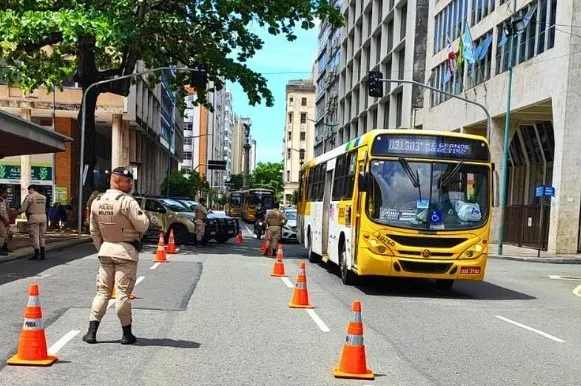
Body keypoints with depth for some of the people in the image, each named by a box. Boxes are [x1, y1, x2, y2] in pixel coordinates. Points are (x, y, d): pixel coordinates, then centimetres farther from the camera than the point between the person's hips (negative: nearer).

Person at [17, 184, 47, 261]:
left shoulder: (29, 197, -6)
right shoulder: (43, 197, 11)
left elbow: (23, 209, -8)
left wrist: (18, 212, 14)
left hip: (34, 217, -6)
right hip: (43, 217, 6)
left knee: (34, 236, 1)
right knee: (41, 236, 13)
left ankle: (37, 255, 0)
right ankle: (42, 254, 12)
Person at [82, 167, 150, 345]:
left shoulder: (96, 202, 7)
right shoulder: (126, 201, -15)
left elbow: (94, 231, 12)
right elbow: (143, 225, -17)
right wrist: (144, 216, 4)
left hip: (106, 250, 6)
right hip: (126, 251, -6)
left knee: (102, 291, 11)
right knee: (123, 293, 0)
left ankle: (91, 331, 8)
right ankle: (127, 333, 9)